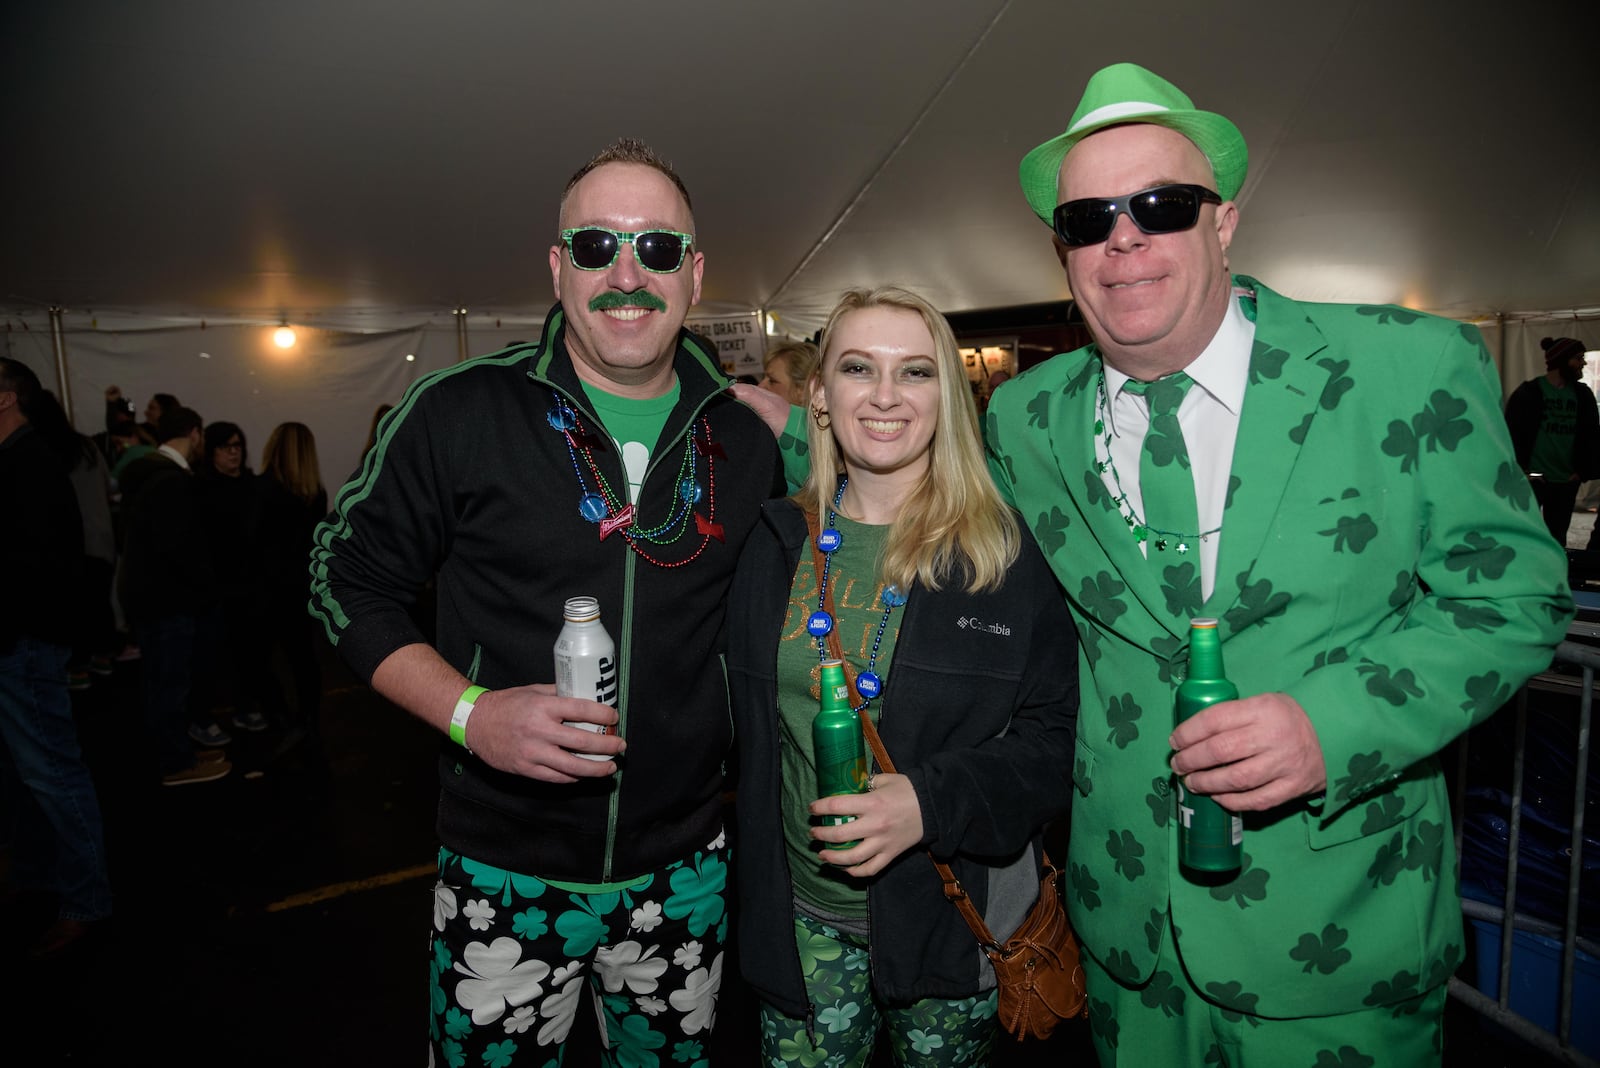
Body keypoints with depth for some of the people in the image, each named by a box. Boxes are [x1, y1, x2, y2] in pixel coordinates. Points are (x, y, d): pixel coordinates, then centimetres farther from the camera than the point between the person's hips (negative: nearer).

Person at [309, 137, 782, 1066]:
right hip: (505, 875, -2)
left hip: (684, 874, 3)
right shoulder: (461, 411, -11)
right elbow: (347, 578, -5)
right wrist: (470, 712, -17)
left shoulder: (747, 439, -1)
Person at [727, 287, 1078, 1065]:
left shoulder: (1010, 552, -11)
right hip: (802, 911, 3)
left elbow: (1056, 738, -11)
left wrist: (933, 802, -24)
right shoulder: (776, 545, 0)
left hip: (950, 916, -2)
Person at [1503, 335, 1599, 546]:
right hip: (1532, 478, -5)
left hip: (1567, 481, 5)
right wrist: (1520, 469, -14)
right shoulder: (1529, 392, -6)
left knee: (1557, 540, 12)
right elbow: (1512, 433, -8)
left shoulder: (1583, 395, 8)